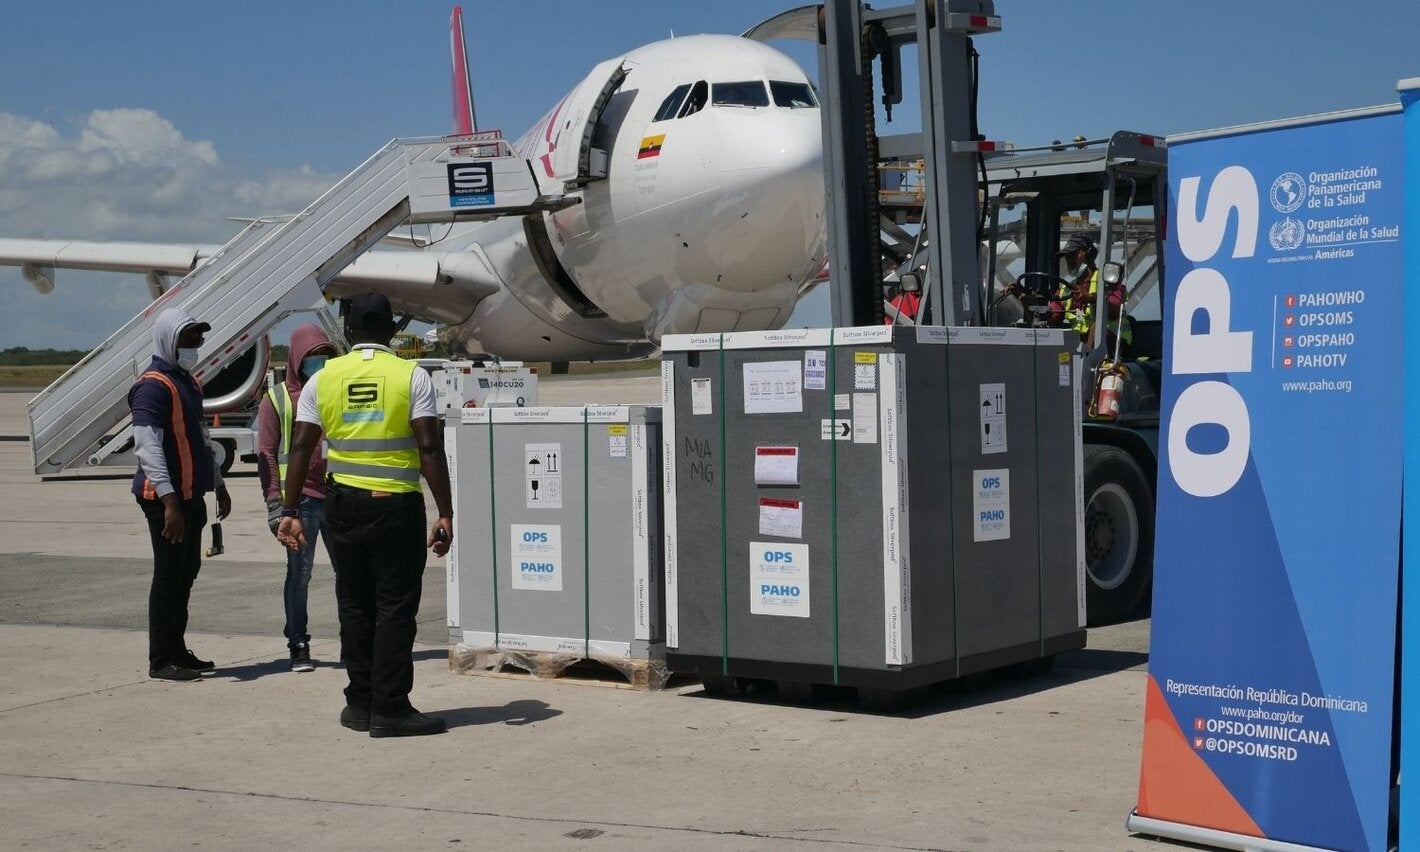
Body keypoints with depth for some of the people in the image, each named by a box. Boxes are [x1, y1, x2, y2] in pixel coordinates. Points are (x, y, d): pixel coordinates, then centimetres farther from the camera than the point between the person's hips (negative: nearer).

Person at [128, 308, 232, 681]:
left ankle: (177, 650, 21)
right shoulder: (153, 386, -13)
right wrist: (169, 501, -26)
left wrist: (219, 486, 25)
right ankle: (161, 660, 2)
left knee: (187, 572, 13)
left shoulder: (189, 383, 17)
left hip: (191, 495, 9)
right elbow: (148, 447, -20)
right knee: (169, 575, -5)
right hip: (166, 497, -9)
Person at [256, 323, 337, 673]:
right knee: (298, 575, 2)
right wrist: (273, 502, -8)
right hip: (299, 499, -3)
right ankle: (298, 647, 9)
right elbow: (266, 454, 0)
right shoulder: (277, 398, 4)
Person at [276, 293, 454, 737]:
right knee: (395, 607, 1)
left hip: (343, 504, 4)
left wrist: (290, 511, 7)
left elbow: (300, 449, 3)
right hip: (396, 505, -3)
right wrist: (445, 514, -8)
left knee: (355, 605, 13)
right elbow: (429, 449, -10)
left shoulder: (322, 380, 5)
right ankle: (390, 709, 0)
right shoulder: (412, 376, -4)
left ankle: (360, 704, 18)